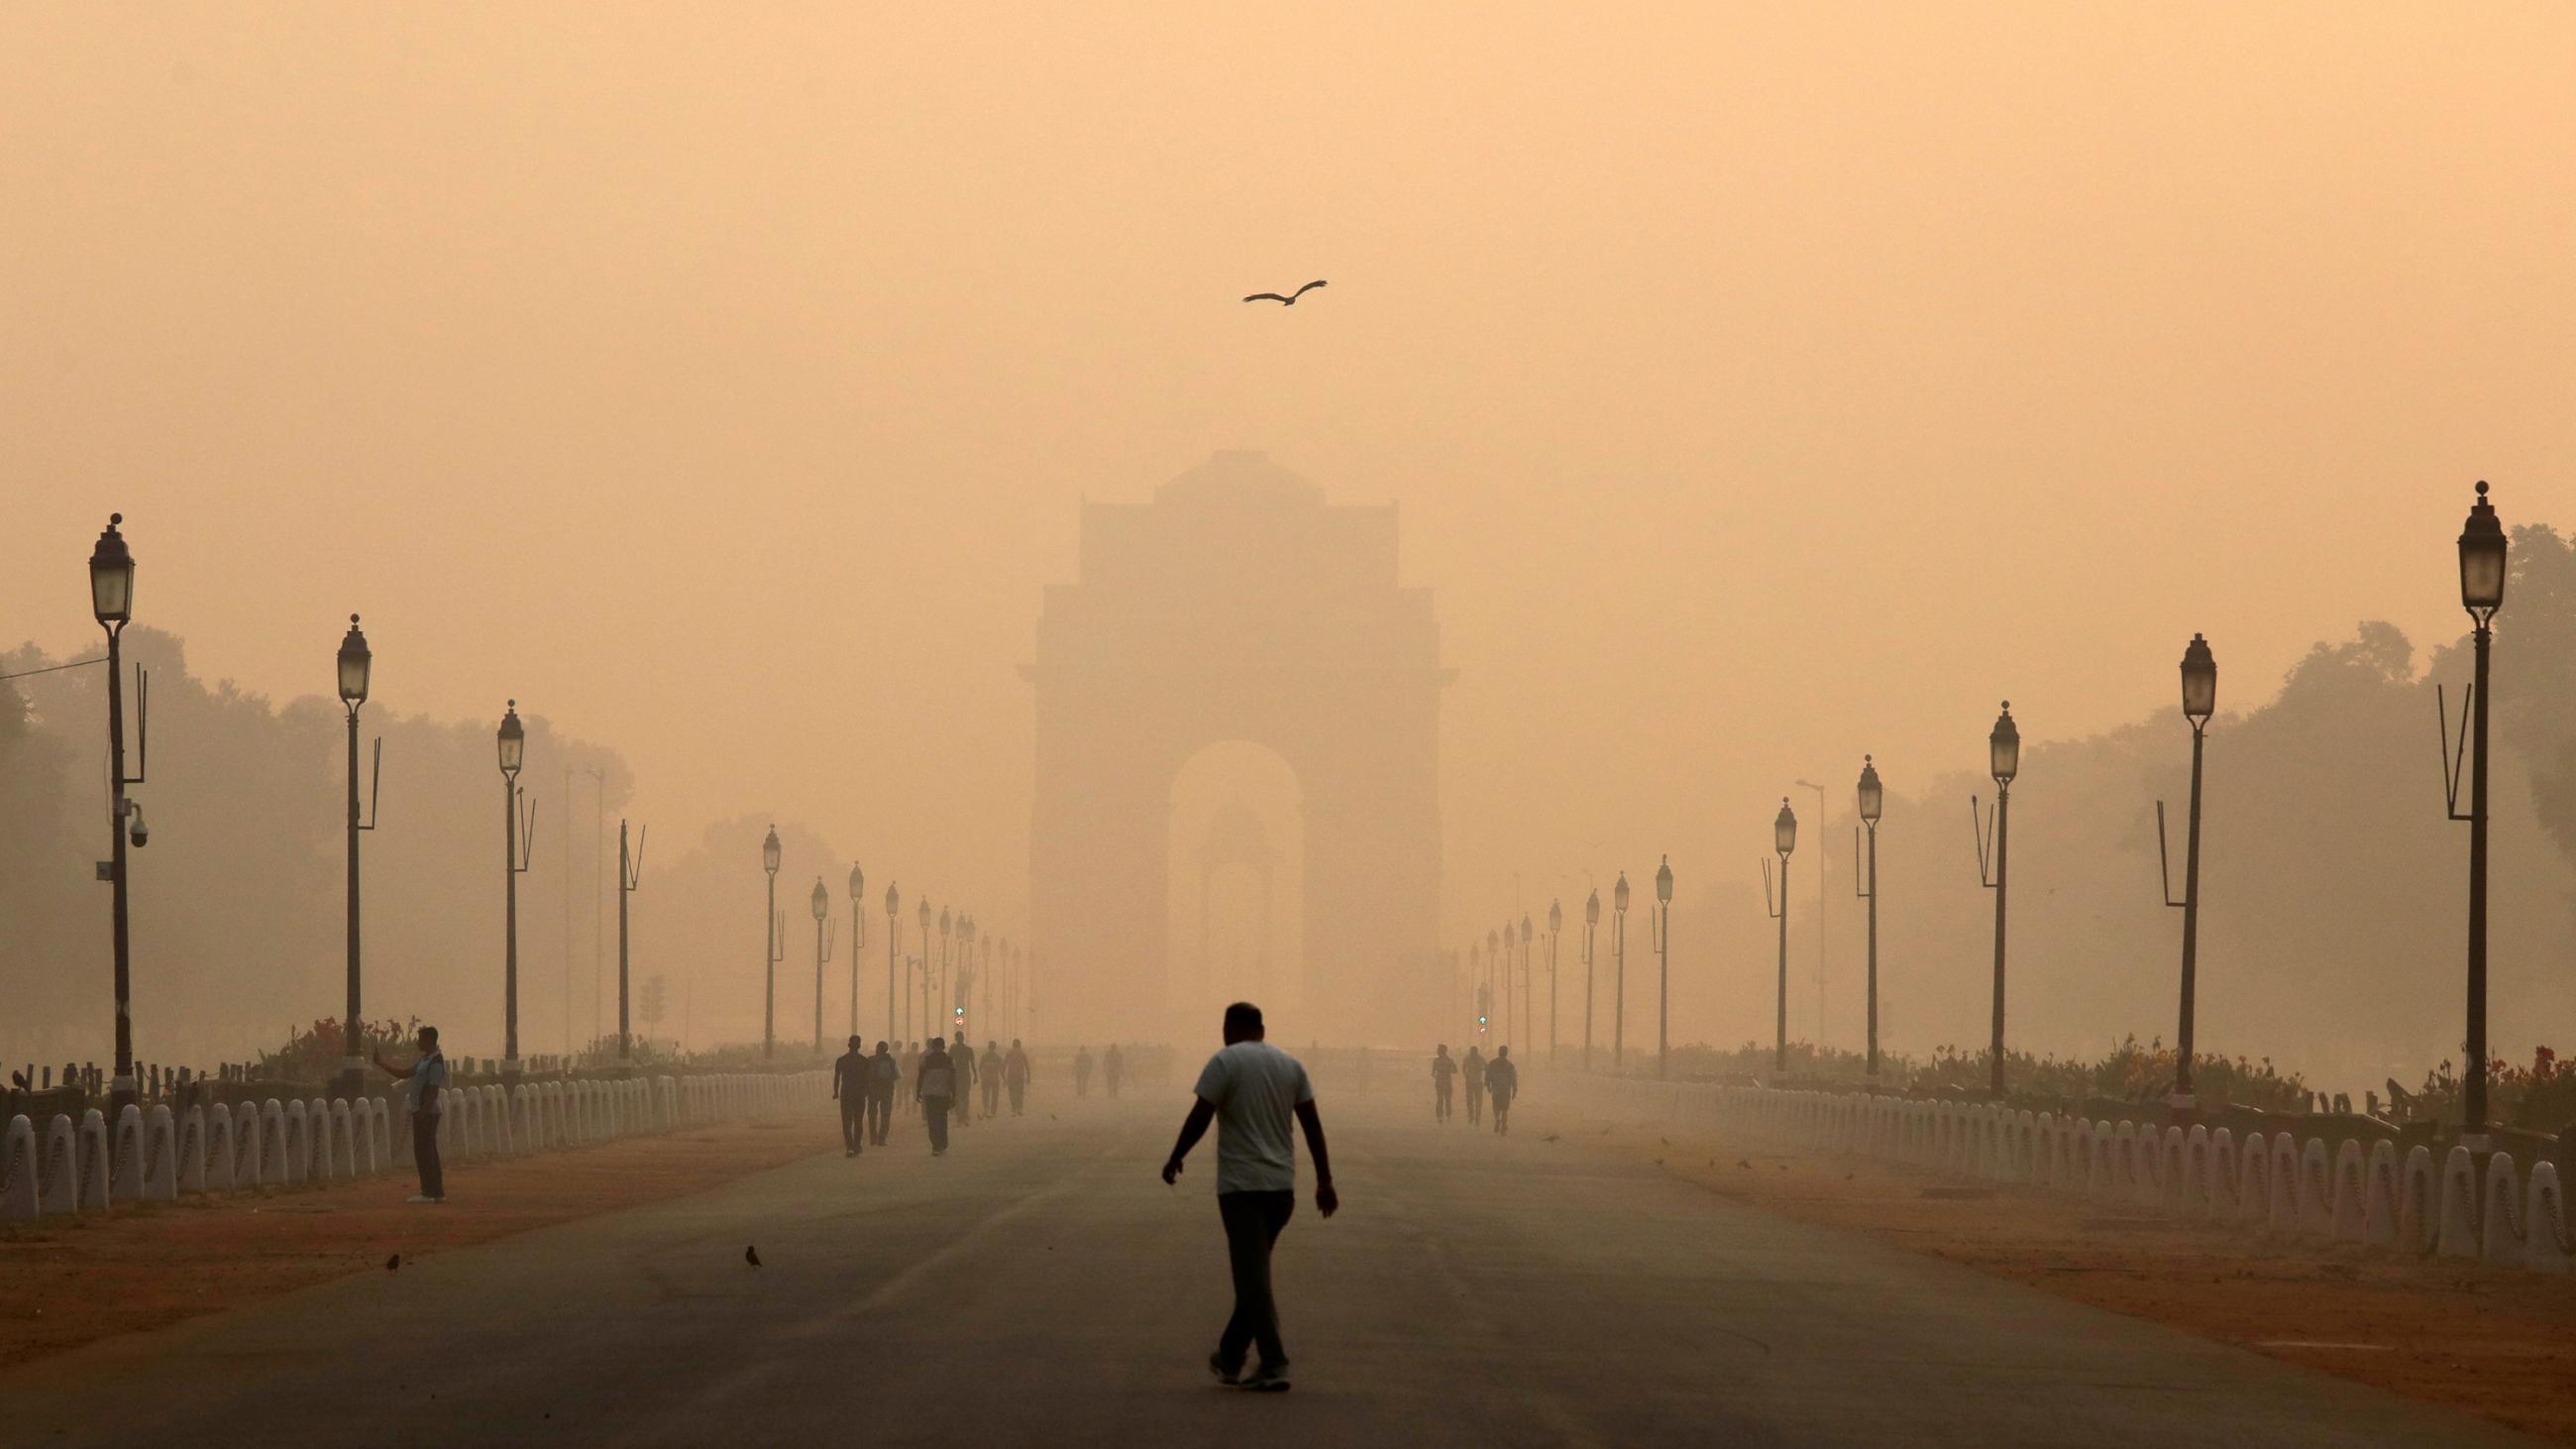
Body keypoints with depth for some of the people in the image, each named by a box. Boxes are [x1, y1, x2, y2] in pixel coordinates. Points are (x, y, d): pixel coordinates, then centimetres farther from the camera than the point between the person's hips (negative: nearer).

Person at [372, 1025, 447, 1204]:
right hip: (421, 1110, 10)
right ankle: (437, 1191, 17)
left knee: (424, 1151, -8)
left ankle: (429, 1192, -6)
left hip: (427, 1111, -10)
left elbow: (433, 1091, -21)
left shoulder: (436, 1062, -15)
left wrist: (423, 1112, -24)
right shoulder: (424, 1060, 15)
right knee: (427, 1151, 13)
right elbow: (403, 1074, 18)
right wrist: (382, 1063, 14)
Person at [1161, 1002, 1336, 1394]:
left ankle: (1274, 1366, -13)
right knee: (1253, 1273, 17)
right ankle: (1229, 1358, 25)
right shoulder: (1290, 1064, 10)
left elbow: (1200, 1117, -12)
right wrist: (1324, 1181, 10)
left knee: (1253, 1277, -5)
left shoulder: (1225, 1062, -6)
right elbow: (1312, 1124, 8)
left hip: (1242, 1185, -6)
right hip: (1282, 1186, 6)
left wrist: (1175, 1159, 2)